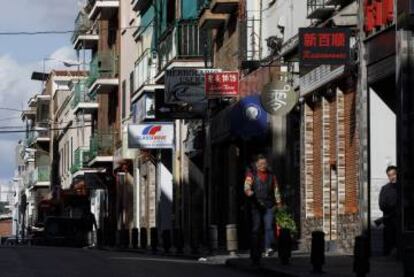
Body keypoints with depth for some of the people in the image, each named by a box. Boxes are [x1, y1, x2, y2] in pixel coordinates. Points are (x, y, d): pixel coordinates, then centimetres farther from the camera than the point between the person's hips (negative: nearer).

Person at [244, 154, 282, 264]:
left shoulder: (271, 175, 15)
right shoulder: (251, 174, 4)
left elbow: (276, 190, 21)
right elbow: (247, 186, -12)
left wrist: (279, 204, 16)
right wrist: (248, 191, -34)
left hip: (269, 206, 2)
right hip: (256, 205, -2)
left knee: (269, 227, -14)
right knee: (255, 229, 1)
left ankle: (268, 248, -23)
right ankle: (255, 255, 5)